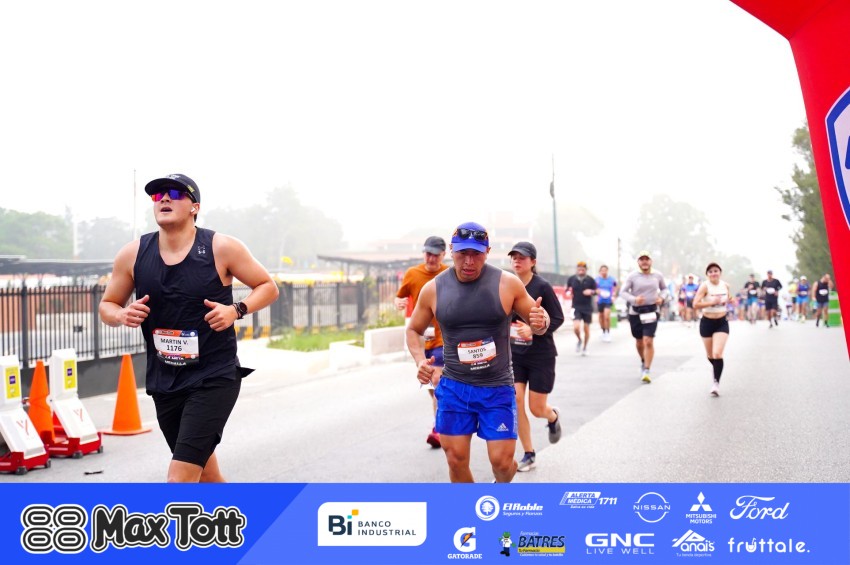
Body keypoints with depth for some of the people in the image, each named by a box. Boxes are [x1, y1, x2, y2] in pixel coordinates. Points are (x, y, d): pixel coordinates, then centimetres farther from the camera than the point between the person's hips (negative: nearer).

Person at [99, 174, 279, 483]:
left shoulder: (222, 248, -8)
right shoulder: (132, 254, 0)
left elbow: (268, 287, 2)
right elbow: (107, 306, 12)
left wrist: (236, 310, -16)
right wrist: (122, 315, -12)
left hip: (214, 379, -4)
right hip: (164, 382, 5)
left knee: (180, 479, -15)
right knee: (205, 474, 17)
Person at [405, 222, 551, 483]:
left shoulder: (508, 283, -8)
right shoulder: (433, 289, -4)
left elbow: (537, 324, 3)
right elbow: (414, 330, 11)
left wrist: (540, 322, -21)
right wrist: (420, 360, -8)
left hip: (498, 388, -1)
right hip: (454, 388, 1)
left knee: (501, 461, -3)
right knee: (456, 460, 1)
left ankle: (502, 485, 33)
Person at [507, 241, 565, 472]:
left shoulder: (542, 286, -13)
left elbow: (558, 318, -12)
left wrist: (533, 329, -25)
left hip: (541, 355, -4)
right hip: (514, 354, 4)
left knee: (536, 408, 3)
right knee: (515, 402, -7)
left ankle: (553, 417, 41)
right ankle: (529, 455, 8)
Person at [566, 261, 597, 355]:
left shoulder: (590, 280, 0)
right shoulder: (571, 279, 2)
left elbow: (596, 291, 6)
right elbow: (567, 289, 15)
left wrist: (591, 292, -15)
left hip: (587, 308, 0)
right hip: (576, 307, 0)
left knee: (586, 328, 7)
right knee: (576, 327, -16)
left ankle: (585, 347, 25)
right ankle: (579, 340, 16)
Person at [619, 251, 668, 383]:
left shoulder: (658, 275, 2)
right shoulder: (633, 276, -5)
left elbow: (664, 288, 19)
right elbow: (623, 292, -7)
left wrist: (661, 297, -1)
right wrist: (634, 299, -24)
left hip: (651, 311, 0)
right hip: (635, 312, 0)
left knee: (648, 341, -14)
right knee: (639, 342, 13)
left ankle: (646, 371, -10)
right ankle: (643, 362, 42)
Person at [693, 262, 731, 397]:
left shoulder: (725, 286, 0)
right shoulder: (704, 286, -13)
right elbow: (695, 304, -21)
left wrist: (729, 300, -2)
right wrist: (712, 302, -28)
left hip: (722, 323, 1)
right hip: (707, 323, -1)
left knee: (717, 354, -15)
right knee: (710, 355, 14)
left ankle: (716, 382, -10)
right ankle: (716, 368, 46)